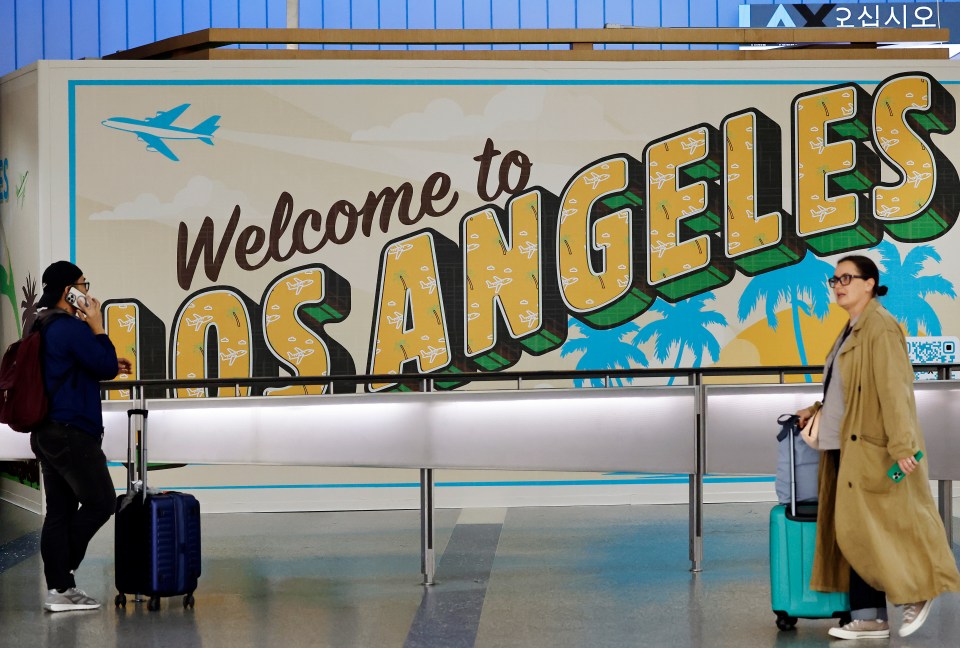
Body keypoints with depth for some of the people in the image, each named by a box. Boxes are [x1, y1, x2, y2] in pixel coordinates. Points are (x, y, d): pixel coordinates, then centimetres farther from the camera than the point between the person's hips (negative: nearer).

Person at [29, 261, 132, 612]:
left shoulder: (43, 330, 16)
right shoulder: (72, 328, -15)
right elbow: (105, 366, -13)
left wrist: (108, 365, 23)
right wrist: (96, 326, -5)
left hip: (47, 433, 10)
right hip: (72, 433, -10)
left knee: (60, 510, 8)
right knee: (101, 502, -1)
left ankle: (59, 589, 7)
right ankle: (61, 581, 2)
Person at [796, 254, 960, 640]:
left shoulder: (880, 327, -13)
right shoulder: (852, 330, 16)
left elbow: (894, 389, -19)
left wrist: (901, 445, -24)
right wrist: (818, 410, 18)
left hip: (873, 449, -9)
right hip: (849, 448, 9)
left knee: (867, 531, -7)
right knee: (858, 533, 7)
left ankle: (917, 592, 9)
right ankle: (868, 619, 9)